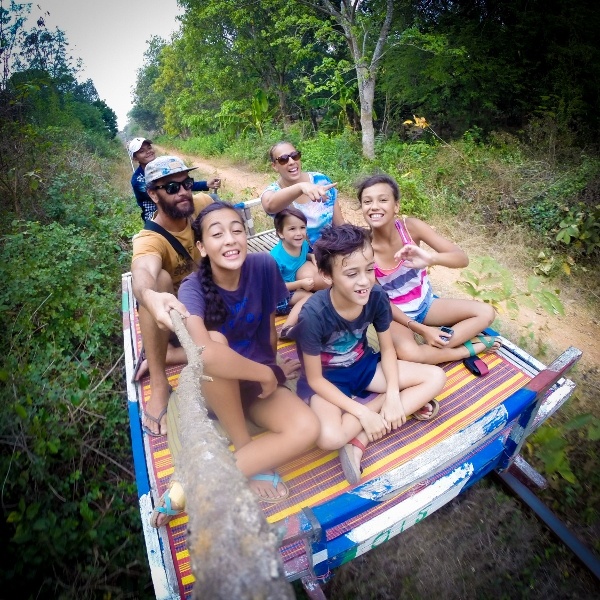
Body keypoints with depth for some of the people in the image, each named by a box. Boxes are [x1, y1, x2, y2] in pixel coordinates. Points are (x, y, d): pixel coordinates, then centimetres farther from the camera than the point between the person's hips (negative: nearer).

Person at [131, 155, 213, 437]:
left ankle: (165, 357, -10)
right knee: (159, 278, -38)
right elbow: (142, 272, -51)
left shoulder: (203, 204, -16)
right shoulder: (149, 240, -28)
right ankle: (159, 384, -29)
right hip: (170, 310, -3)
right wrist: (150, 296, -76)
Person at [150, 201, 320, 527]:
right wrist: (269, 374, -33)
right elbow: (204, 352, -43)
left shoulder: (264, 266, -14)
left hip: (259, 382, 3)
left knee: (307, 430, -25)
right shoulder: (193, 288, -23)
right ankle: (250, 457, -17)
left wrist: (271, 370, 6)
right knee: (215, 342, -36)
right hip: (215, 387, -2)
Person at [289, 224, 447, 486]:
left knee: (435, 378, -7)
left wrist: (393, 395, -17)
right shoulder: (314, 314, -30)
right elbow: (315, 379, -20)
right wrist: (363, 414, -23)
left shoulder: (377, 297, -18)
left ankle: (359, 439, -14)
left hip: (363, 365, 6)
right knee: (330, 437, -35)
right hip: (326, 379, -5)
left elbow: (387, 349, -3)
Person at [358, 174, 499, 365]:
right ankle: (470, 348, -6)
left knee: (486, 312, -6)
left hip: (425, 303, 4)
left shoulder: (411, 226, -19)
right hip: (394, 314, -3)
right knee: (407, 353, -32)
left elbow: (462, 259, -21)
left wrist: (431, 258, -44)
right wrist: (421, 329, -20)